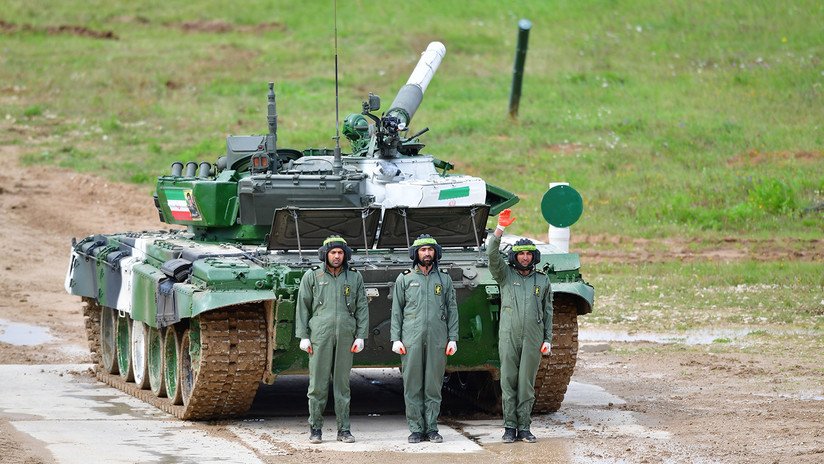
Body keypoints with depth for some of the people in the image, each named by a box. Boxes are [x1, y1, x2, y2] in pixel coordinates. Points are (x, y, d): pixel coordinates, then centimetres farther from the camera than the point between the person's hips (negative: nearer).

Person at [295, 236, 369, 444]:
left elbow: (362, 308, 9)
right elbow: (303, 307, 5)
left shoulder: (354, 278, 9)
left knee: (342, 383, 4)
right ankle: (315, 429, 5)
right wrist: (303, 336, -2)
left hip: (345, 338, 1)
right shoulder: (312, 276, 4)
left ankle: (343, 429, 7)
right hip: (320, 337, -1)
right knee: (318, 384, -2)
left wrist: (360, 336, 1)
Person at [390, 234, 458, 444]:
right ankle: (416, 429, 2)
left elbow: (452, 310, 11)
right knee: (412, 386, -2)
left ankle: (432, 428, 6)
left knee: (434, 386, 1)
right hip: (411, 340, -1)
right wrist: (396, 339, -1)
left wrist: (453, 338, 4)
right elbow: (396, 311, 8)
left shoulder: (444, 279, 12)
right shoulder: (405, 279, 9)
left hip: (437, 340, 1)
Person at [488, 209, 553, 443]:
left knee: (527, 384, 0)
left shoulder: (542, 280, 12)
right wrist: (499, 230, -23)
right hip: (508, 336, -1)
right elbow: (492, 256, -10)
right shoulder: (505, 275, 7)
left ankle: (524, 428, 4)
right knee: (508, 382, -1)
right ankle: (510, 427, 3)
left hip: (533, 338, 1)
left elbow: (548, 311, 14)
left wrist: (548, 339, 7)